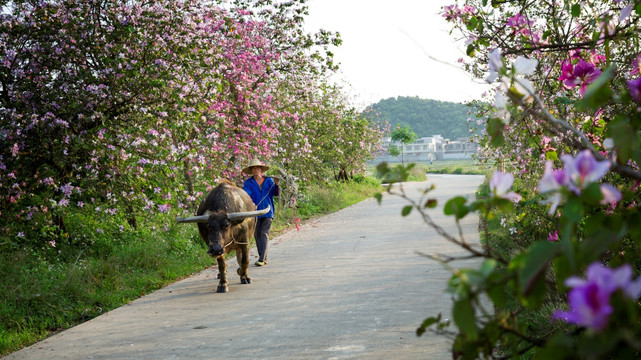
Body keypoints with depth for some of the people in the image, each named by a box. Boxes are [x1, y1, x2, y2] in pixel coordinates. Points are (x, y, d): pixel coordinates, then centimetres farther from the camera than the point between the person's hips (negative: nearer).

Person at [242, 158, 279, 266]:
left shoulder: (269, 180, 9)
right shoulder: (248, 183, 4)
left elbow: (276, 193, 4)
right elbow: (246, 195, -9)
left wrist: (276, 185, -15)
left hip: (267, 211, -1)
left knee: (264, 234, -9)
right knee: (257, 235, 5)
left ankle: (262, 259, -12)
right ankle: (264, 258, 16)